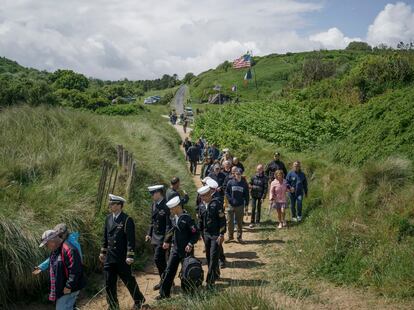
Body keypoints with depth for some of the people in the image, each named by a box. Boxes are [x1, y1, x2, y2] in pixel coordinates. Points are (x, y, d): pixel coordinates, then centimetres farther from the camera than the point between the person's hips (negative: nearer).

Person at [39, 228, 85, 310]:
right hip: (59, 289, 10)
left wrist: (68, 287, -23)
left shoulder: (68, 250, -23)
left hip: (67, 290, -10)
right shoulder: (54, 250, 11)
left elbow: (75, 270, -26)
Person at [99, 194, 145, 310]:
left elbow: (131, 240, -15)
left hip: (122, 259, -6)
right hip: (110, 257, 6)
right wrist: (103, 252, 16)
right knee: (109, 284, 9)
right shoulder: (108, 218, 6)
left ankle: (139, 300, 30)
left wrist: (130, 256, -18)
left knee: (129, 281, 8)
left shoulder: (127, 220, -14)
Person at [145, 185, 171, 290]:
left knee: (158, 259, -10)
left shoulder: (166, 206, -17)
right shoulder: (154, 204, 10)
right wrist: (149, 233, 12)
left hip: (162, 237, -8)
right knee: (160, 260, 14)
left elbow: (169, 224, -18)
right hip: (155, 237, 8)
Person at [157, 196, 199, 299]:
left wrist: (190, 244, -26)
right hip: (175, 249, 6)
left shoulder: (187, 218, -18)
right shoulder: (175, 218, 4)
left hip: (186, 250, -6)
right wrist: (167, 241, 14)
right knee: (169, 270, 4)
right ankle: (164, 293, 10)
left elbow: (196, 234, -16)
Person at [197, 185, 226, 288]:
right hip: (206, 234, 6)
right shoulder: (201, 205, 3)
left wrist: (221, 235, -15)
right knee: (208, 256, 14)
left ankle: (210, 281, -6)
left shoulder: (217, 203, -15)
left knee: (213, 257, -8)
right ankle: (216, 274, 33)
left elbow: (222, 220, -14)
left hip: (216, 235, -6)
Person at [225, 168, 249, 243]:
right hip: (231, 205, 0)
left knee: (240, 222, 7)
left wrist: (246, 204, 1)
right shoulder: (230, 182, -1)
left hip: (240, 205, 0)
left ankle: (239, 237, 17)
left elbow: (246, 194, 6)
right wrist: (230, 199, -9)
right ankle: (230, 236, 19)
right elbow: (226, 192, 4)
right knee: (230, 221, 6)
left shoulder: (244, 183, 2)